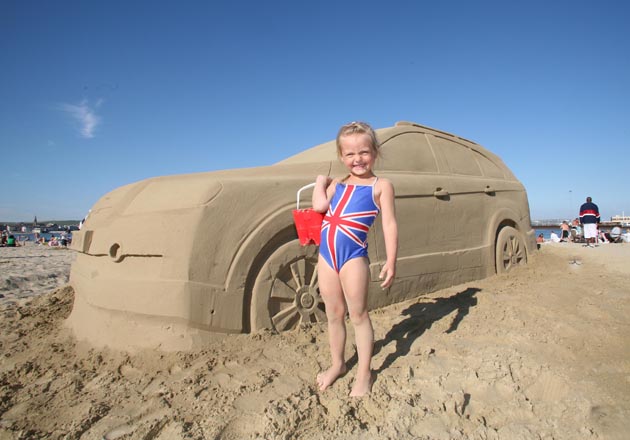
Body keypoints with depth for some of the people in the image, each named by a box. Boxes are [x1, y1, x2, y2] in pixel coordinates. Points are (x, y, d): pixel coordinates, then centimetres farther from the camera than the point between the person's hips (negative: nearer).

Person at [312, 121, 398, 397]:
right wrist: (320, 181, 9)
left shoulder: (381, 186, -1)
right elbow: (320, 206, -3)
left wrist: (391, 262, -13)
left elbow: (389, 225, -7)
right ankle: (337, 364, 35)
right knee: (334, 314, 17)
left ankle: (364, 374, 22)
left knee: (358, 314, 6)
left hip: (353, 256, -5)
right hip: (326, 255, 6)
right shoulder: (337, 185, 14)